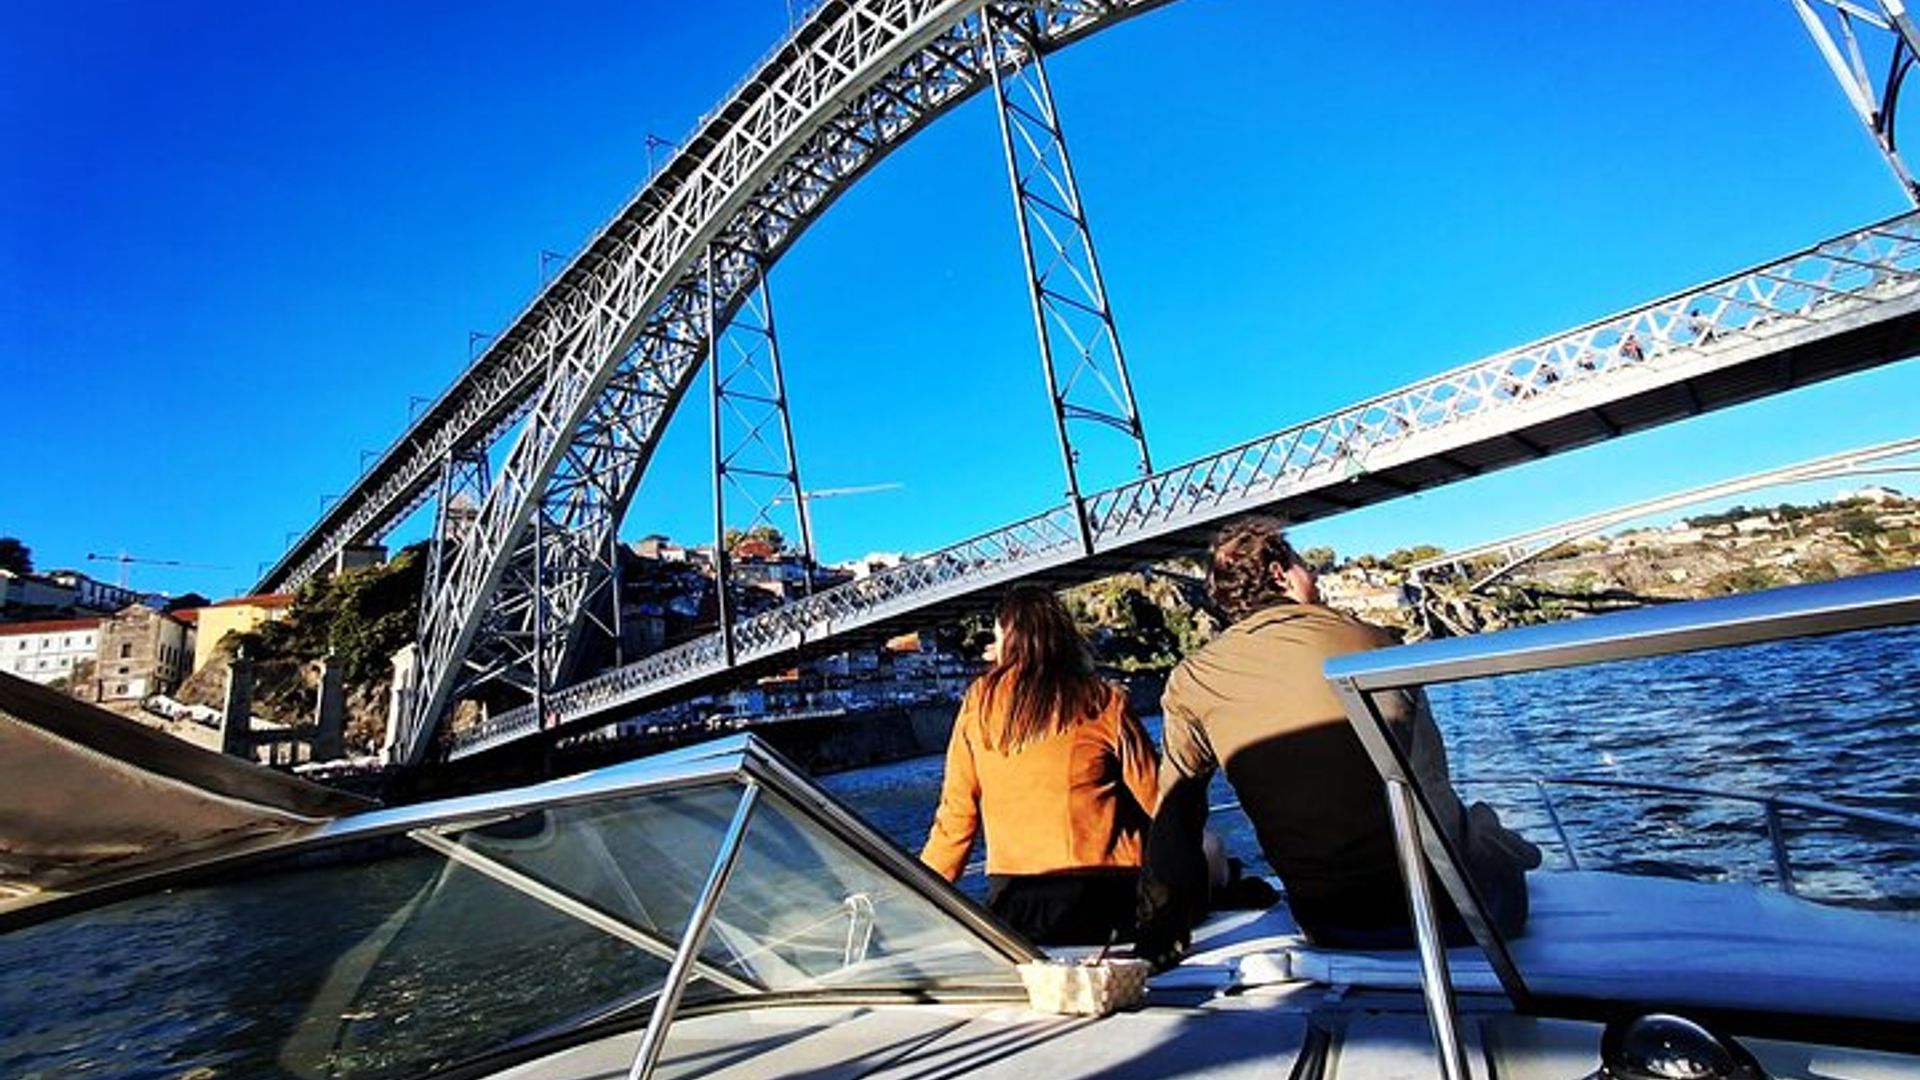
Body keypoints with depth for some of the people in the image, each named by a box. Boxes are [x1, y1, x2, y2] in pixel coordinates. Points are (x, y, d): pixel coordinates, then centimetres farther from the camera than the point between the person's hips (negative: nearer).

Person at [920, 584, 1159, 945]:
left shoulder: (978, 702, 3)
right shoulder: (1104, 703, -2)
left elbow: (956, 812, 6)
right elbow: (1158, 798, 1)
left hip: (1011, 893, 2)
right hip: (1099, 893, -1)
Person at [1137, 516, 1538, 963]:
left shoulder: (1191, 680, -3)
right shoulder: (1368, 640, -6)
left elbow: (1174, 817, 0)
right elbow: (1434, 787, 4)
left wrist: (1158, 936, 9)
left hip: (1327, 931, 3)